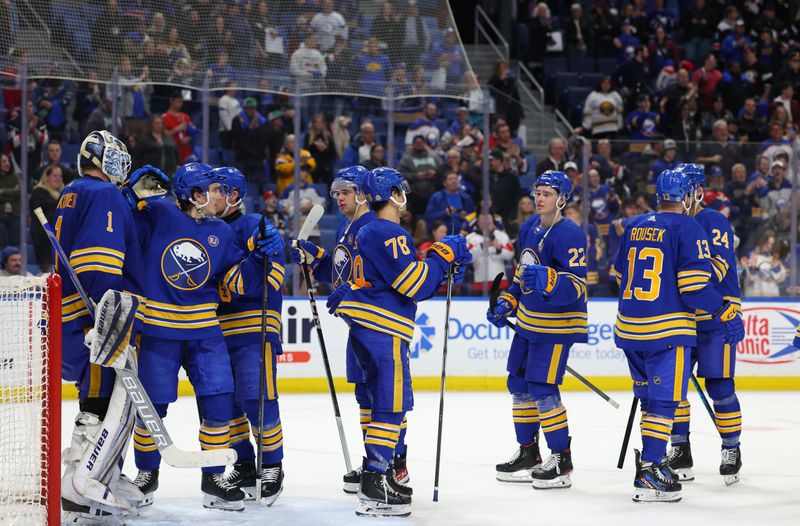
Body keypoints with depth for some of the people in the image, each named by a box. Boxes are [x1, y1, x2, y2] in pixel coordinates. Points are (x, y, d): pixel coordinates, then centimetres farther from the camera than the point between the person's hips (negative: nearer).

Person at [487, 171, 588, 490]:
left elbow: (577, 286, -26)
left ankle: (561, 460, 1)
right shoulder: (530, 228, 8)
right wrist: (506, 303, 15)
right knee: (518, 383, 14)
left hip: (556, 324, -9)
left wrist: (547, 279, -42)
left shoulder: (569, 235, -20)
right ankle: (528, 454, 26)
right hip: (528, 320, 9)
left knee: (543, 388, -10)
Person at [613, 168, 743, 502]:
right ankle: (649, 473, -11)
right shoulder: (688, 229, -9)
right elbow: (694, 284, -17)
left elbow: (620, 276, 21)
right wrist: (726, 312, -9)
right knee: (664, 400, -5)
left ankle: (651, 457, 26)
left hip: (629, 326, 7)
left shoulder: (635, 227, 12)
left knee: (649, 397, 19)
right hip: (666, 330, -7)